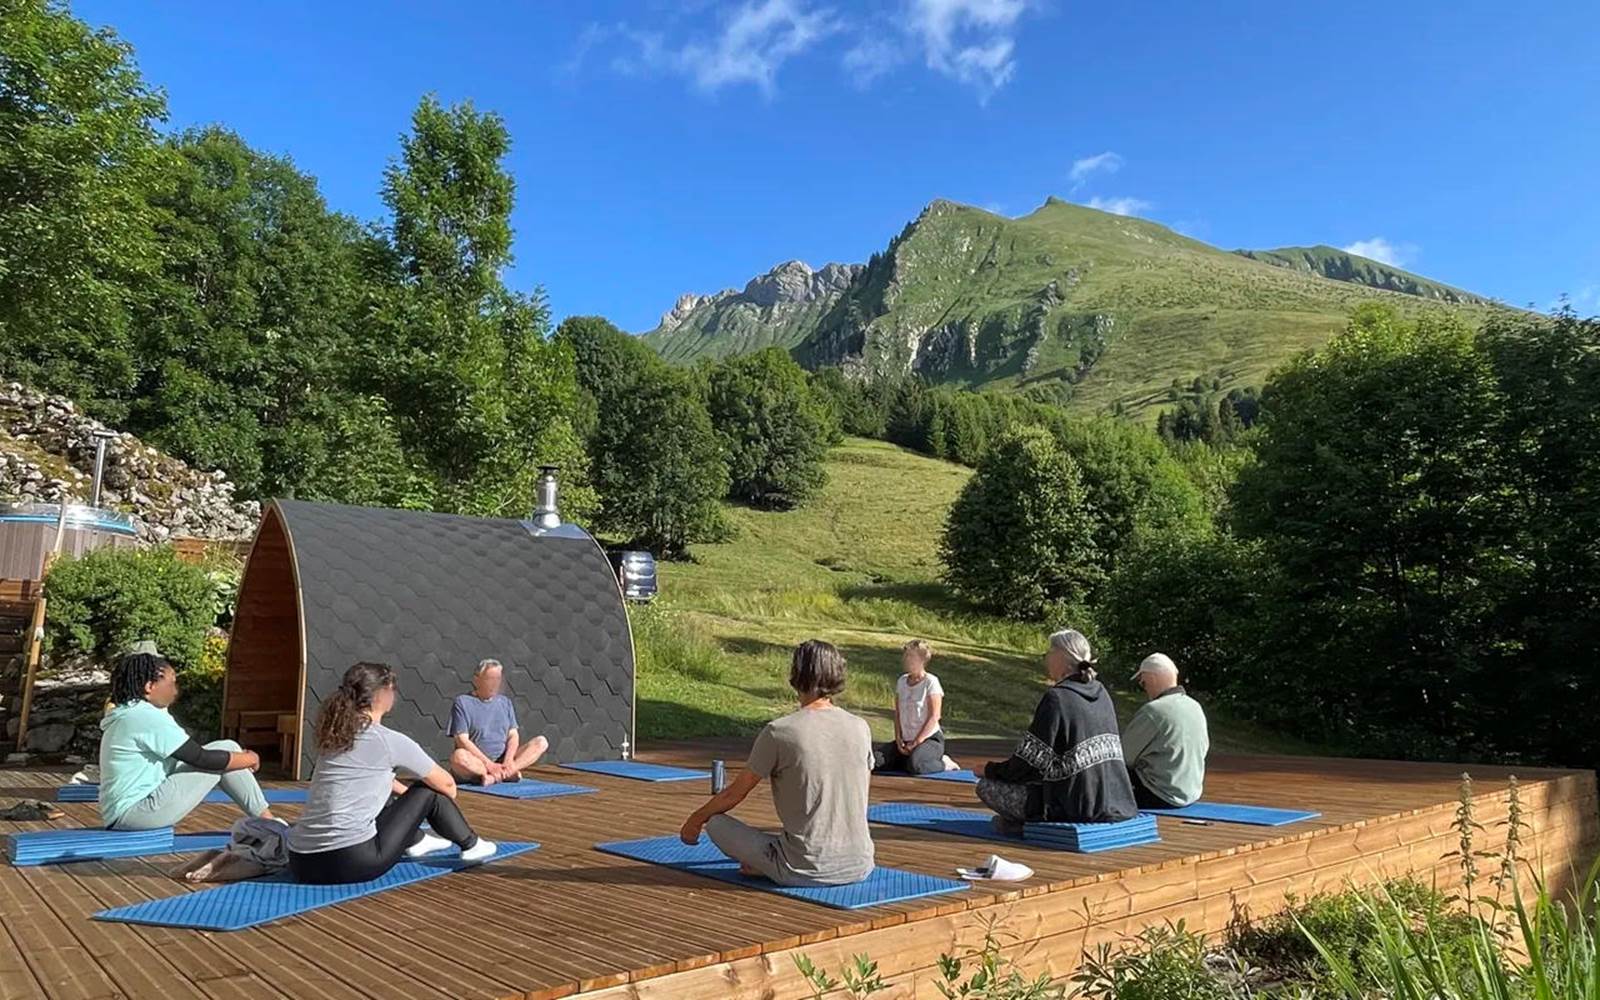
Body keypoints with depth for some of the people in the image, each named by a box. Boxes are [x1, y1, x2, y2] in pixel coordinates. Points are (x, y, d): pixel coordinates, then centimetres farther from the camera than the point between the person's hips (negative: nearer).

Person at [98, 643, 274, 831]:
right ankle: (267, 821, 0)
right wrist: (249, 759, -2)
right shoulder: (147, 717, -17)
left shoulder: (126, 714, 15)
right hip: (137, 812, -10)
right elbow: (204, 759, -16)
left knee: (225, 749, 8)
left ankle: (264, 818, 9)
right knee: (224, 752, -8)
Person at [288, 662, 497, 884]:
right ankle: (471, 845, 31)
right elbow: (447, 784, 6)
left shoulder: (335, 734, 12)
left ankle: (416, 841, 53)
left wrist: (408, 794, 41)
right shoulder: (389, 740, -7)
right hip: (351, 862, -8)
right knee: (429, 791, 9)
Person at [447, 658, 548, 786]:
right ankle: (508, 774, -27)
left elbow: (513, 735, 8)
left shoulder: (505, 702, 15)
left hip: (502, 760, 5)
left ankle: (493, 777, -27)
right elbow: (462, 740, -11)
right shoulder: (463, 702, -1)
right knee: (459, 757, -38)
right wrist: (488, 764, -20)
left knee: (541, 742, -13)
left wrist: (508, 760, -14)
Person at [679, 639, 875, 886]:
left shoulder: (779, 732, -12)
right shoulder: (860, 728, 1)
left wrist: (695, 819, 20)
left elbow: (736, 792, 1)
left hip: (805, 870, -3)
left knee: (716, 823, 11)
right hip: (860, 866, 4)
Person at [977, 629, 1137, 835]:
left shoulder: (1057, 698, -17)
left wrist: (990, 769, 4)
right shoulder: (1101, 693, 7)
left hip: (1074, 808, -8)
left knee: (986, 786, 0)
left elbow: (1028, 765, -14)